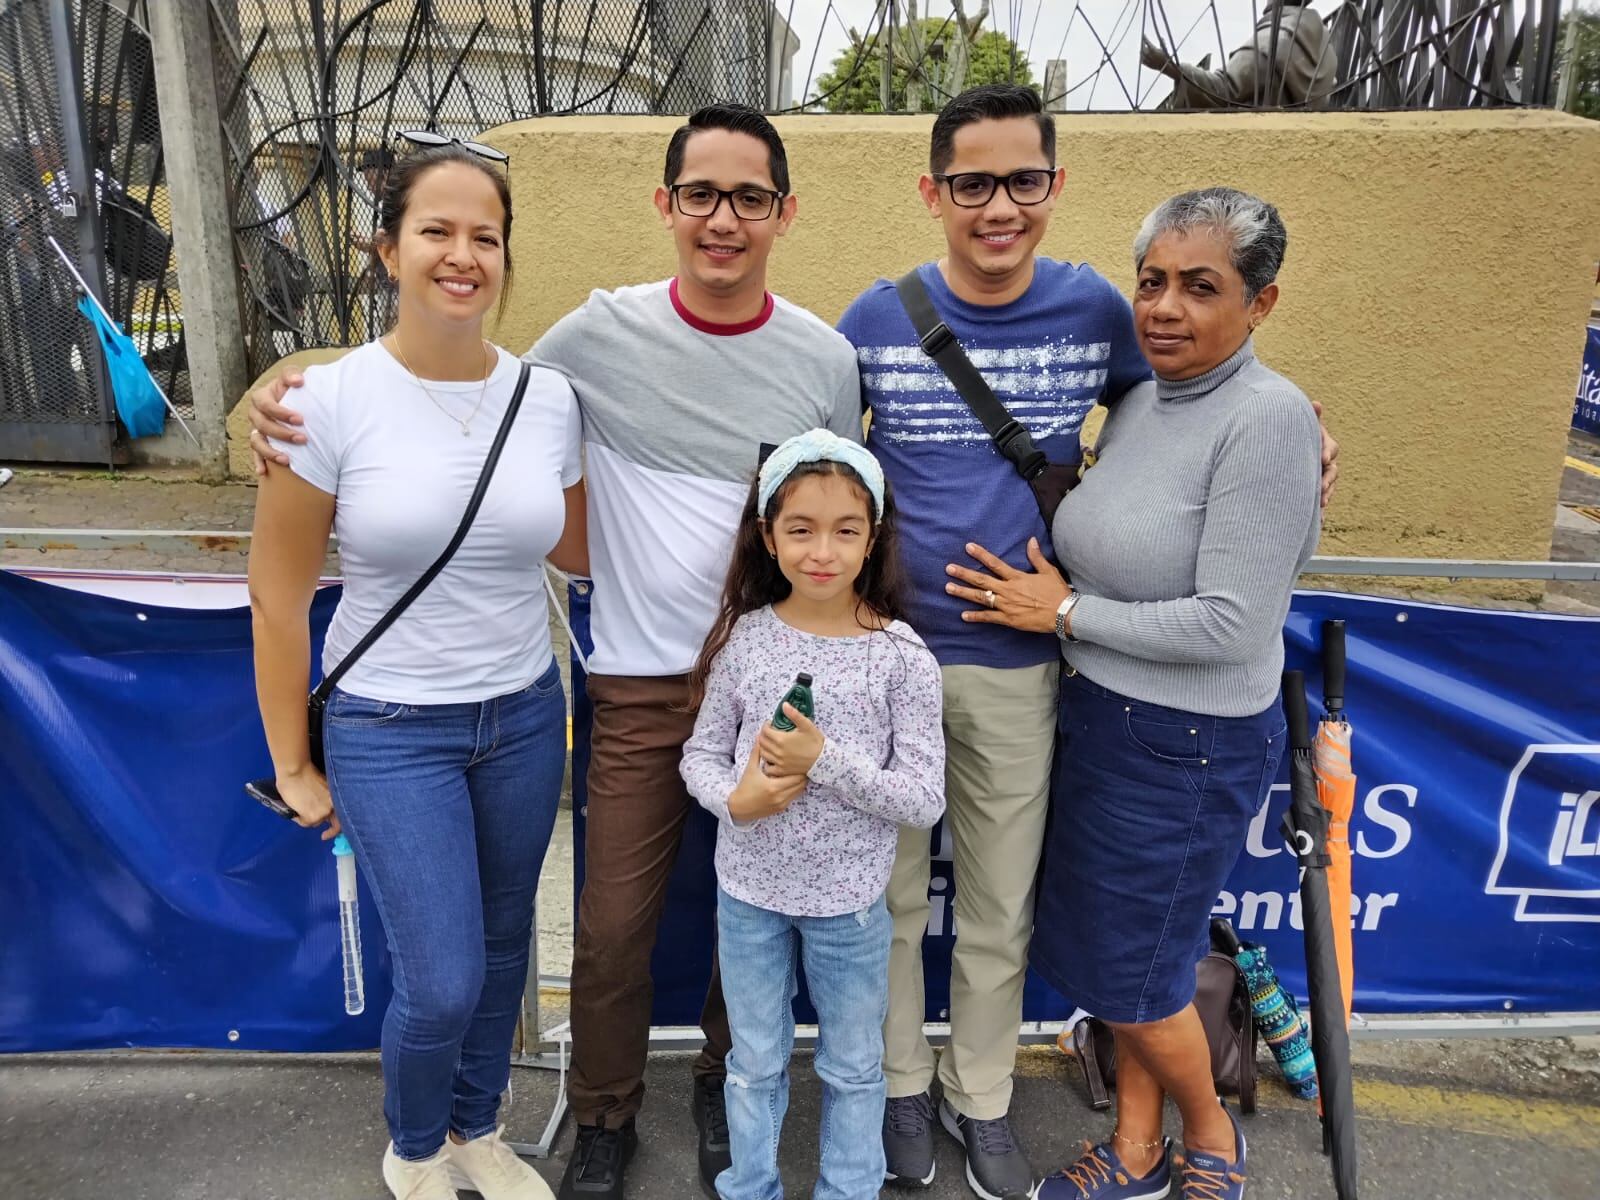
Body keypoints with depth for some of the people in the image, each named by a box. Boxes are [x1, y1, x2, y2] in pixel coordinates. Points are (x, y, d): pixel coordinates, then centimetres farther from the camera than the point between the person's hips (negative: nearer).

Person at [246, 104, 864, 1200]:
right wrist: (294, 399, -8)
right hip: (641, 684, -1)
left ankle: (725, 1086, 43)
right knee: (615, 925, 7)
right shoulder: (602, 335, -5)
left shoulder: (826, 359, -2)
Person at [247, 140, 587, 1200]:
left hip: (524, 716, 4)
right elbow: (279, 601, -5)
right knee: (443, 981, -1)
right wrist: (295, 766, -1)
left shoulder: (550, 397, -4)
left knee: (502, 952, 17)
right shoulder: (330, 402, -12)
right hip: (390, 730, -3)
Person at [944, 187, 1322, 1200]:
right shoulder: (1140, 397, 3)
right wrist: (1056, 592, 1)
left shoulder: (1268, 417, -20)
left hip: (1192, 744, -7)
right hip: (1100, 714, 7)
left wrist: (1067, 612, -16)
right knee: (1114, 953, 19)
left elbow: (1227, 624, -24)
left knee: (1130, 975, 9)